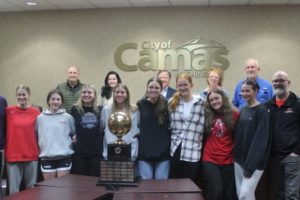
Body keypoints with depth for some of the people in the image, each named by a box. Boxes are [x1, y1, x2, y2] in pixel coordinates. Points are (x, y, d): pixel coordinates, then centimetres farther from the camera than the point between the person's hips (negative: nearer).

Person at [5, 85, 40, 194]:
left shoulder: (36, 112, 0)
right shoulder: (9, 111, 1)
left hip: (31, 156, 1)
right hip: (12, 156, 0)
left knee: (31, 188, 11)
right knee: (13, 190, 2)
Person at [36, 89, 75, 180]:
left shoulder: (68, 117, 3)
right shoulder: (40, 118, 4)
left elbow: (74, 134, 14)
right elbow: (36, 136, 10)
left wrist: (74, 139, -3)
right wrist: (39, 149, 3)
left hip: (64, 157, -1)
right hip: (47, 157, 1)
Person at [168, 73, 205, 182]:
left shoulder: (201, 103, -3)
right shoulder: (172, 102, 8)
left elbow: (204, 126, -2)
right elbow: (168, 124, 12)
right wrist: (171, 140, 7)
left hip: (193, 152, -3)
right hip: (175, 150, 3)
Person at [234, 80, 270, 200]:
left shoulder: (261, 111, -10)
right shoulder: (243, 110, 12)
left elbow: (260, 140, -16)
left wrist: (250, 165, -20)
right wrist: (236, 156, 5)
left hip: (254, 162, -7)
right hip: (240, 159, 7)